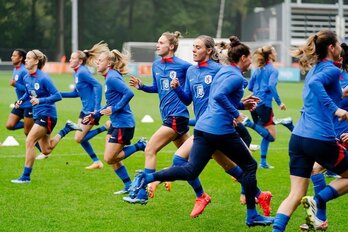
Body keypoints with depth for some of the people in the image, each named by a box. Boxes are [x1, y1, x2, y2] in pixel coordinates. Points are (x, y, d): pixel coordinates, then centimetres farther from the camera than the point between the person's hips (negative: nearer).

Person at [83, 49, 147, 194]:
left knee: (109, 159, -5)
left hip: (123, 124, -10)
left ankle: (140, 146, 1)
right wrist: (95, 115, 17)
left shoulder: (112, 78, -16)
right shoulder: (109, 78, 13)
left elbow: (129, 93, -27)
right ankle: (129, 186, 18)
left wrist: (114, 109, -23)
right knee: (112, 158, 12)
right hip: (116, 123, 10)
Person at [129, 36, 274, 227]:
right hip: (221, 130, -8)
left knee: (190, 171, 4)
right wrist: (235, 114, -17)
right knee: (249, 166, 8)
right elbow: (219, 96, -25)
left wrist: (242, 105, 25)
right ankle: (252, 216, 11)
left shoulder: (223, 71, 20)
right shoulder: (236, 77, -9)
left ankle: (147, 177, -12)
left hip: (203, 126, 8)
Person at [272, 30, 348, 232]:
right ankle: (318, 201, -3)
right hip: (321, 140, -8)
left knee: (296, 195, 6)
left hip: (298, 138, 8)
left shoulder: (314, 69, 19)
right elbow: (315, 83, -27)